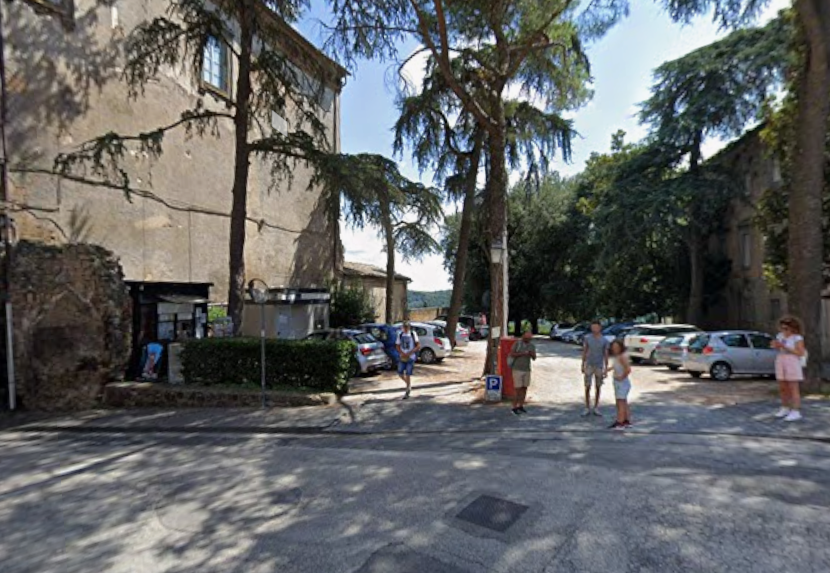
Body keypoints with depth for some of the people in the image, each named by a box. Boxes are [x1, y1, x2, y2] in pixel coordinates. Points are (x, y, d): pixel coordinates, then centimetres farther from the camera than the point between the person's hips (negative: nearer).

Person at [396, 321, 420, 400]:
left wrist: (410, 353, -17)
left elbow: (418, 346, -8)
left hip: (411, 357, -4)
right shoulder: (400, 334, 4)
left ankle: (407, 392, 10)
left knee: (408, 374, -4)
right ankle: (409, 385, 31)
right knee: (400, 374, 3)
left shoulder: (413, 334, -5)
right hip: (402, 357, 4)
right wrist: (402, 353, -10)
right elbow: (397, 346, 7)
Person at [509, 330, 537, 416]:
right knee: (518, 389, -5)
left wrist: (532, 354, -21)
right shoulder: (517, 343, -10)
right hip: (517, 369, -5)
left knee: (524, 388, 7)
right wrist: (522, 354, -25)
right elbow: (511, 354, -15)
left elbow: (534, 358, 2)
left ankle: (520, 406, 19)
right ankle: (514, 408, 4)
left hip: (527, 370, 5)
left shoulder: (532, 345, 3)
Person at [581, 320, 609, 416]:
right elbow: (584, 352, 3)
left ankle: (596, 408, 18)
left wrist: (606, 369, -2)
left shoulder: (604, 340, -3)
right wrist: (583, 365, 2)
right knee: (587, 387, -1)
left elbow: (606, 355, 0)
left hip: (599, 366, 1)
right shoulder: (587, 338, -4)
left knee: (598, 387, 7)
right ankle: (587, 408, 9)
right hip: (589, 365, -1)